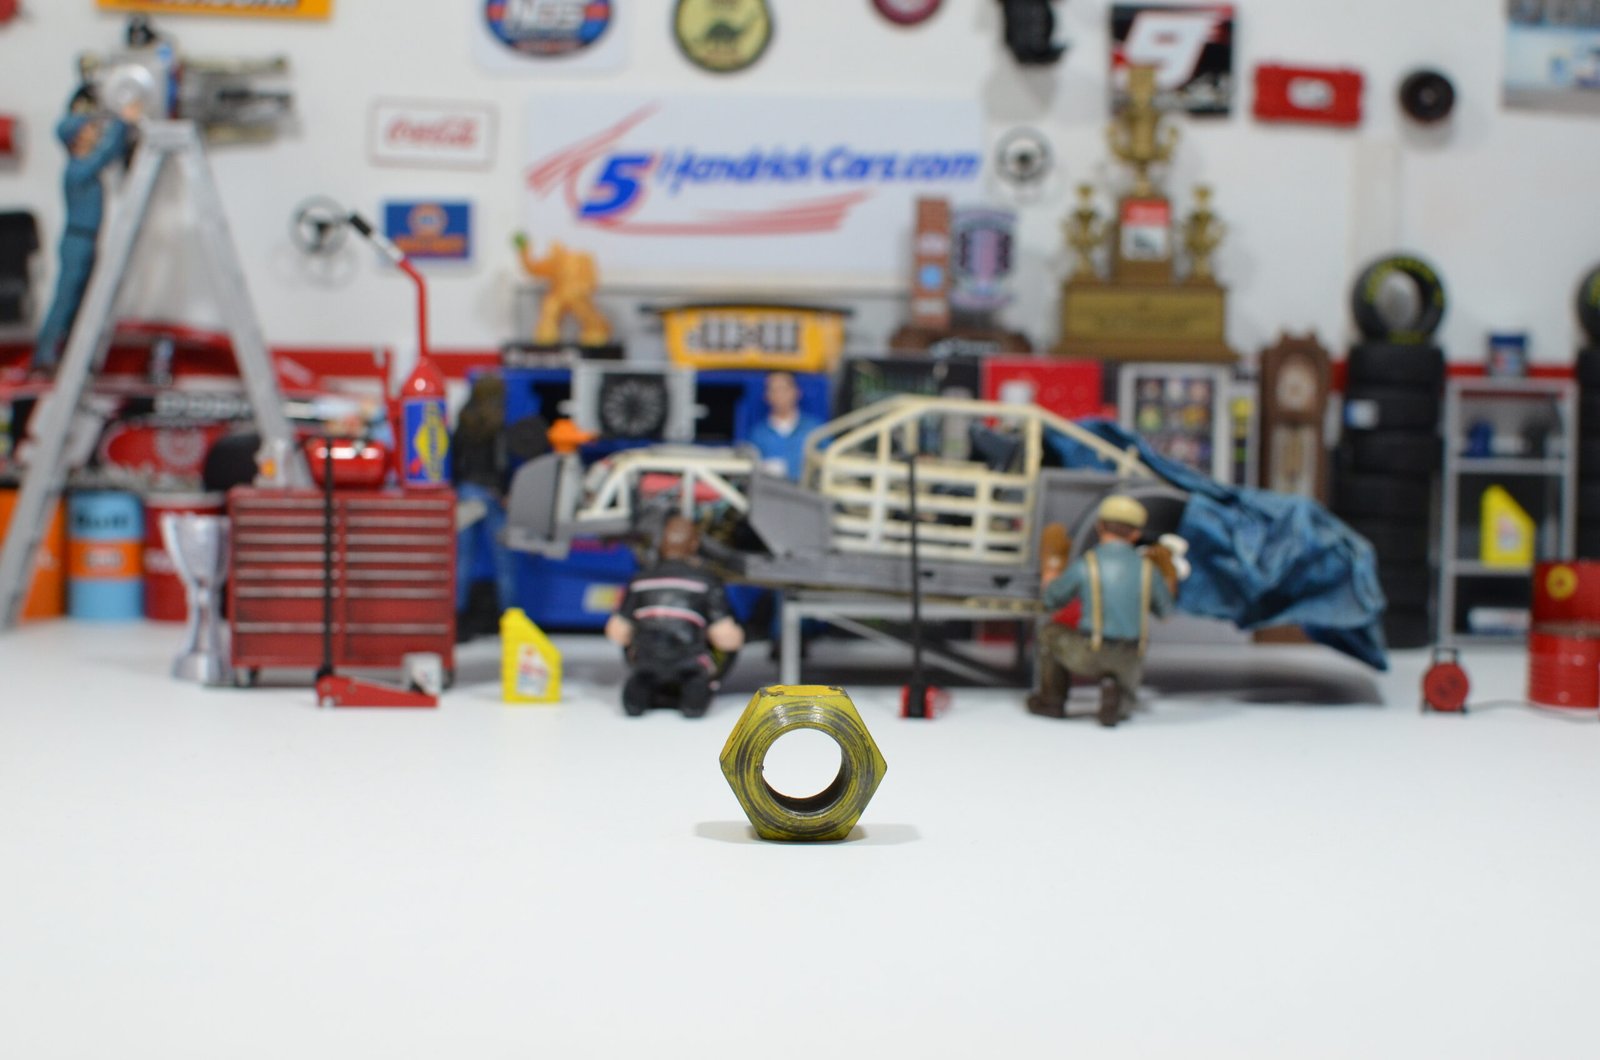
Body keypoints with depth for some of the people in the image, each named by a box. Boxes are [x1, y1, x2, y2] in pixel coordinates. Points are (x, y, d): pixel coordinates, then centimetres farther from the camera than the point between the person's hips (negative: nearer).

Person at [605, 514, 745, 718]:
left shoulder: (640, 580, 6)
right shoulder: (707, 581, -2)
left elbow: (617, 633, 8)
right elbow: (725, 638, -8)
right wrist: (738, 636, 16)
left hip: (646, 666, 2)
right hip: (690, 668, -2)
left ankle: (641, 689, -1)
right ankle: (695, 686, -4)